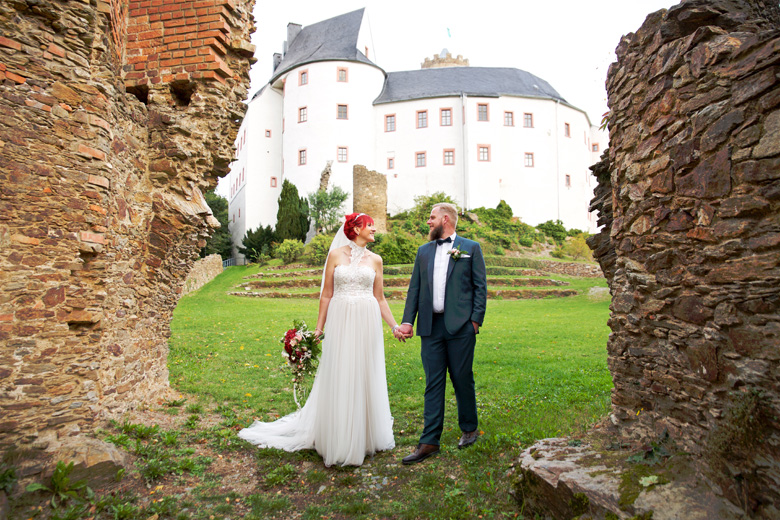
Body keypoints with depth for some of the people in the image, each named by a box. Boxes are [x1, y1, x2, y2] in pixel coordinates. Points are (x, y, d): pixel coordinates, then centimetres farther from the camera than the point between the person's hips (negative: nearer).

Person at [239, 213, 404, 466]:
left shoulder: (375, 260, 9)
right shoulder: (335, 255, 2)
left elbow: (380, 298, 11)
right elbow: (326, 294, 3)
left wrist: (394, 326, 6)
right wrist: (319, 327, 0)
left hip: (367, 322, 2)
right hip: (340, 321, -2)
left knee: (366, 377, 9)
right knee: (339, 378, 4)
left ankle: (366, 434, 27)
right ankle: (339, 438, 20)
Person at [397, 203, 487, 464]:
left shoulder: (471, 248, 5)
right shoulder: (423, 251, 15)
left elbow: (480, 287, 1)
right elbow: (414, 288, 12)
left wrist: (476, 320, -8)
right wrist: (407, 321, 2)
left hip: (460, 326, -3)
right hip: (431, 326, 3)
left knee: (463, 380, 8)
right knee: (433, 383, 5)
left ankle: (469, 429, 30)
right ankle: (429, 442, 11)